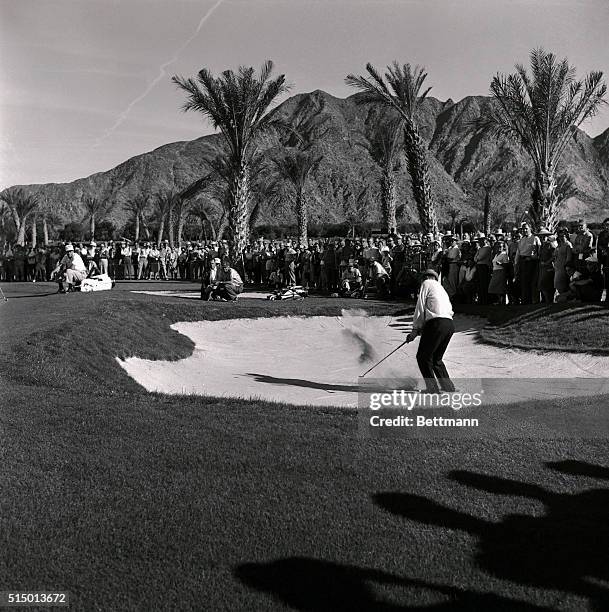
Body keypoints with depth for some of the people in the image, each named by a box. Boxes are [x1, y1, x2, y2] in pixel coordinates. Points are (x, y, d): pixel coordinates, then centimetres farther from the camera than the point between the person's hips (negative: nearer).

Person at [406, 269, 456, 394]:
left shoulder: (427, 283, 11)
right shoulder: (442, 289, 32)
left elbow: (420, 306, 1)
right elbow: (450, 310, 22)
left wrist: (415, 329, 0)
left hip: (436, 323, -8)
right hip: (450, 324, 8)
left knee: (423, 357, 0)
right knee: (436, 359, 20)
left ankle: (433, 388, -4)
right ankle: (448, 386, 15)